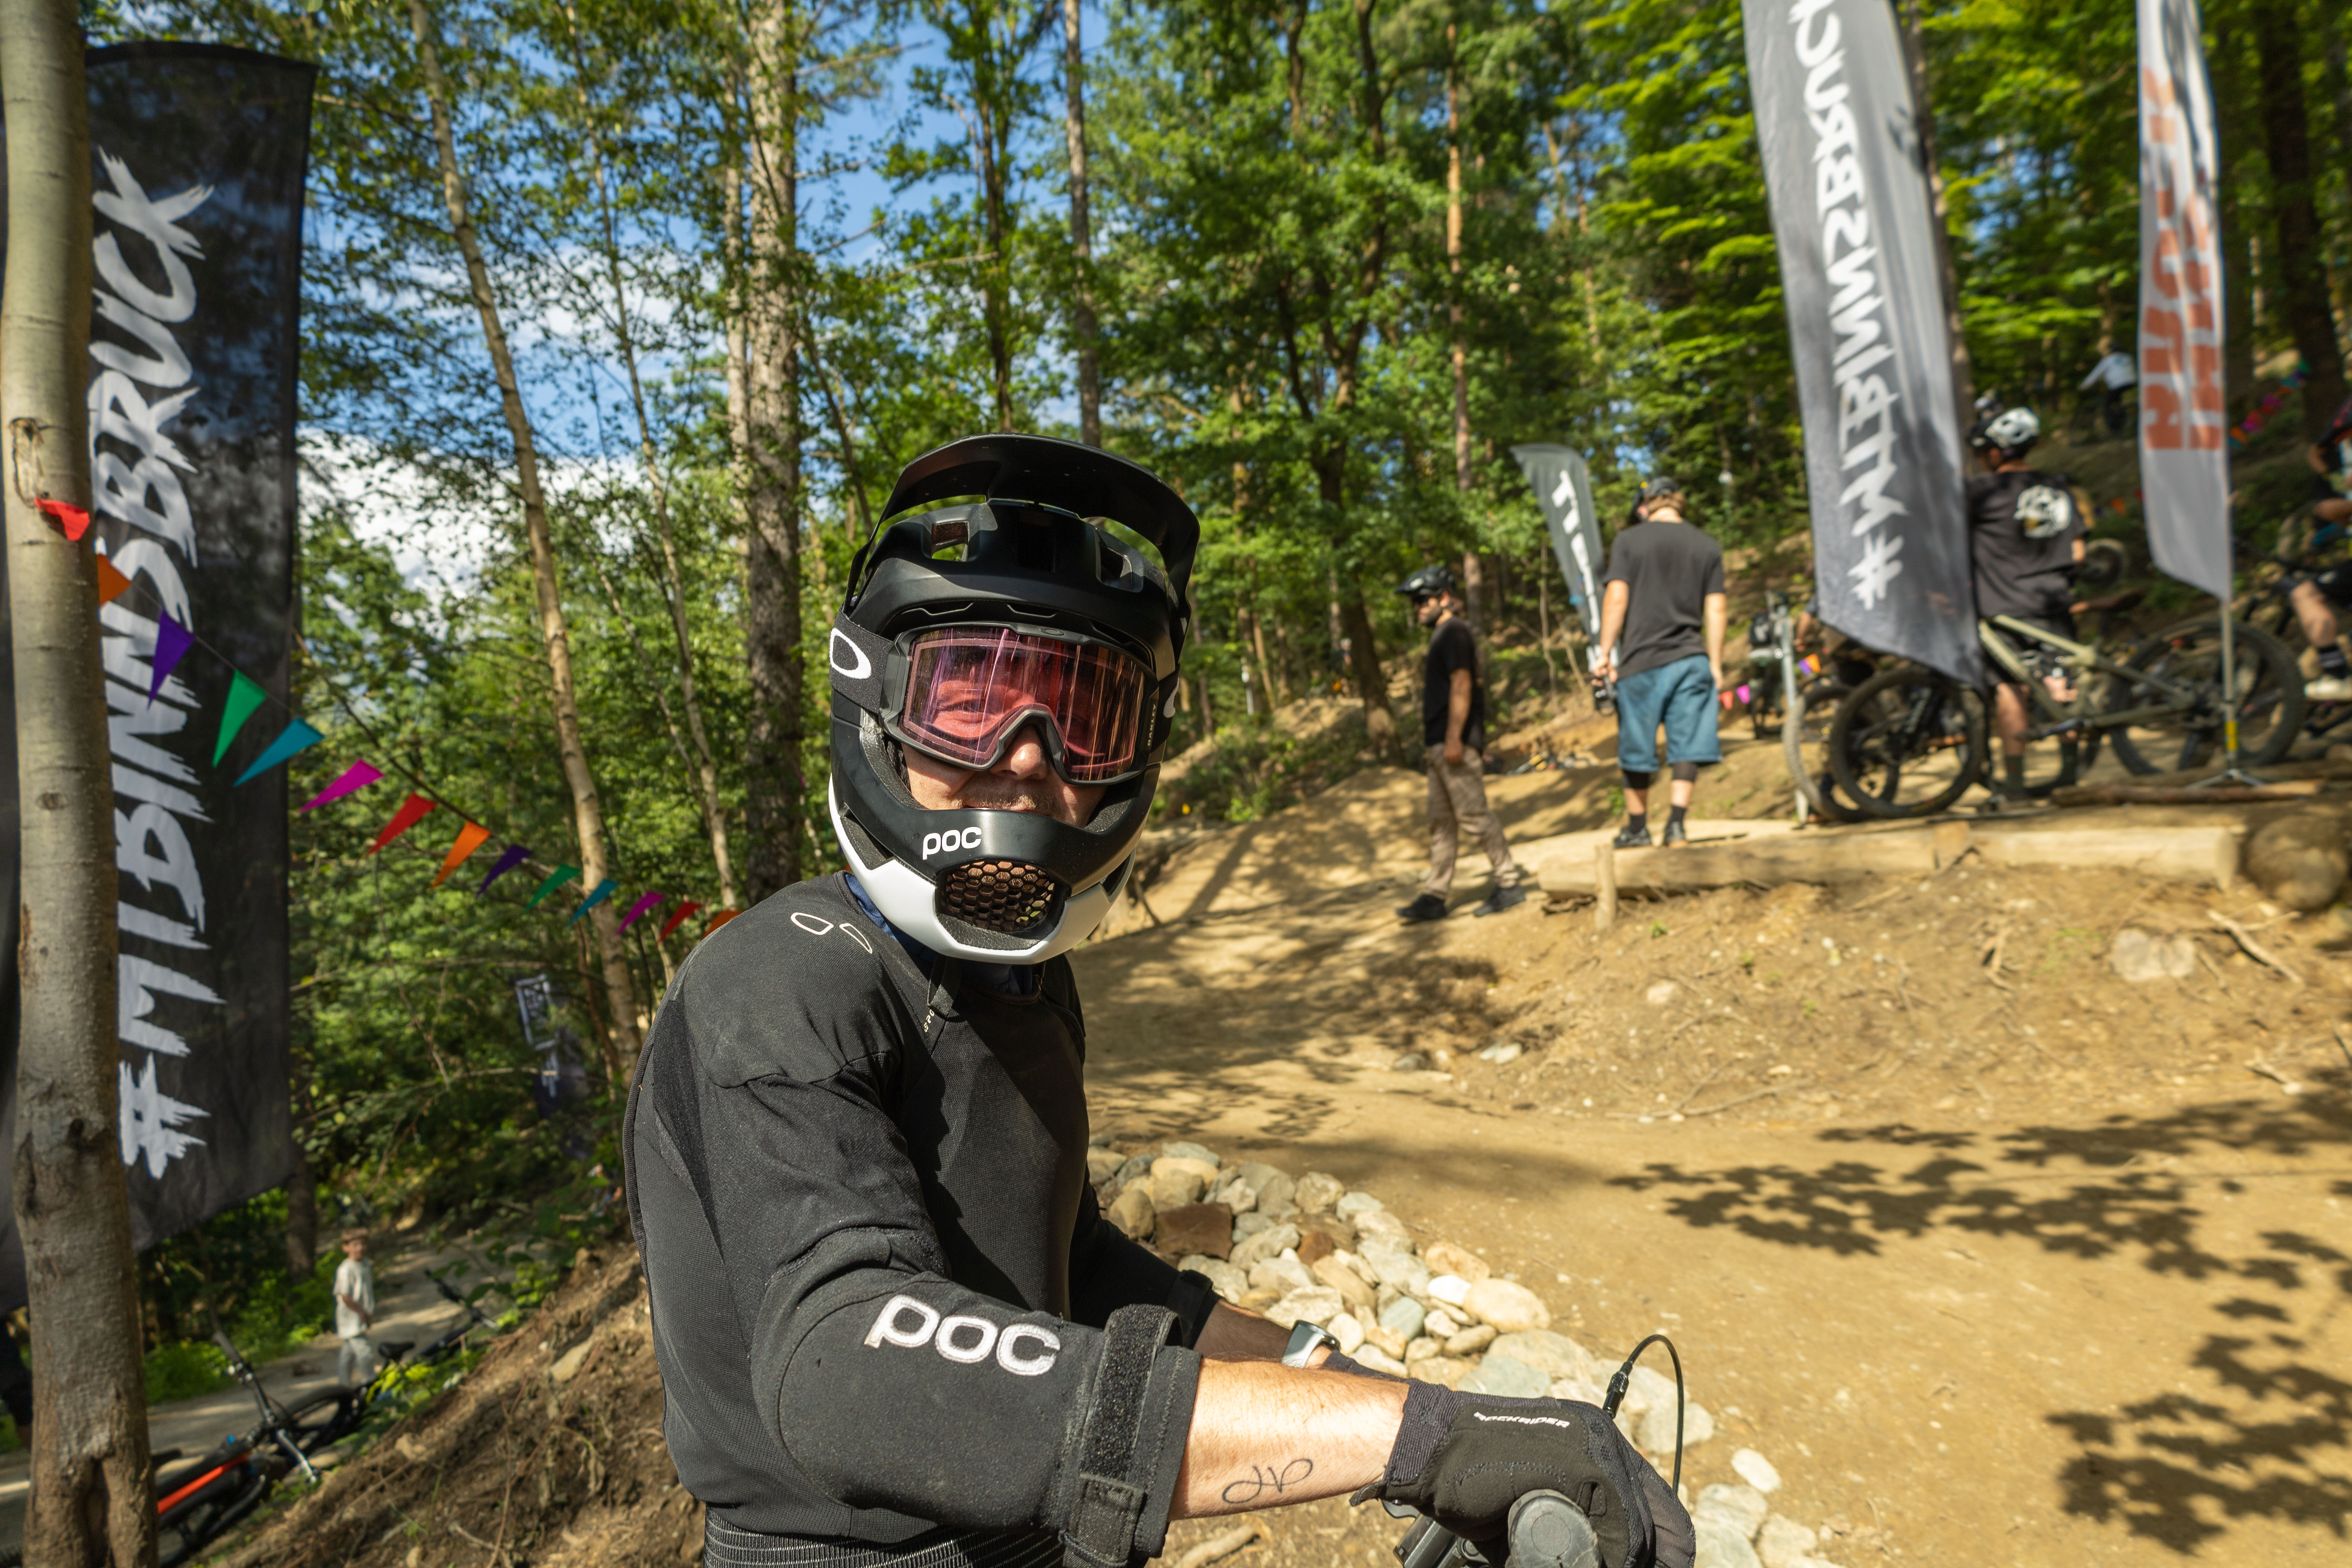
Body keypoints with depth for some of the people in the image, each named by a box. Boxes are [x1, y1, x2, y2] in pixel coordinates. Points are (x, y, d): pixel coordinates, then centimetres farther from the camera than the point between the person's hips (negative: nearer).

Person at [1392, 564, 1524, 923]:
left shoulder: (1454, 631, -10)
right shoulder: (1443, 634, 20)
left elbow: (1462, 685, -19)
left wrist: (1454, 739, -24)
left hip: (1455, 744, -10)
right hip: (1439, 745, 10)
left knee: (1473, 815, -6)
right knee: (1441, 822, 9)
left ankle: (1509, 885, 3)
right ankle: (1434, 897, 11)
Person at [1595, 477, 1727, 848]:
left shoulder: (1628, 541, 2)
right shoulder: (1708, 547, 9)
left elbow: (1616, 598, -6)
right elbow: (1717, 608, 6)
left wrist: (1606, 654, -1)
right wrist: (1716, 664, 10)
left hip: (1641, 661, -1)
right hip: (1692, 660, 2)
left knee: (1637, 748, 9)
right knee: (1687, 747, 4)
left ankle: (1637, 827, 19)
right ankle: (1676, 824, -5)